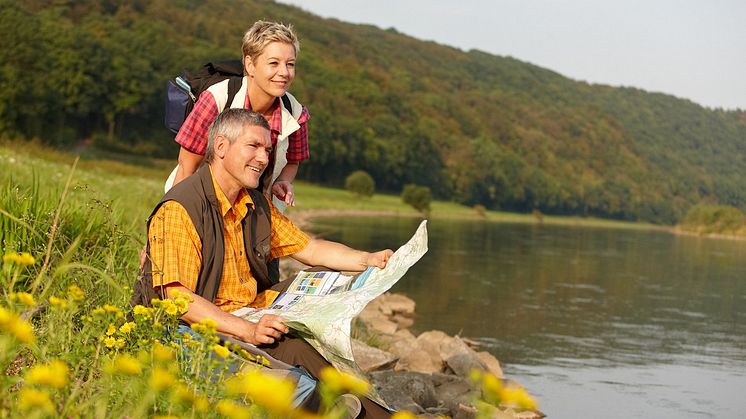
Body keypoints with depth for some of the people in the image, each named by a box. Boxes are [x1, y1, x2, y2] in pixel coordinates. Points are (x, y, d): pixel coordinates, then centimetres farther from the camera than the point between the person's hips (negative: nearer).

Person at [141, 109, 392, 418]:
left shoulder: (257, 205, 12)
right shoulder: (179, 210, -16)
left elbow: (309, 249, 18)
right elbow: (178, 299, -22)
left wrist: (367, 260, 1)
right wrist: (248, 331, -31)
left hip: (251, 318, 9)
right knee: (295, 347, -29)